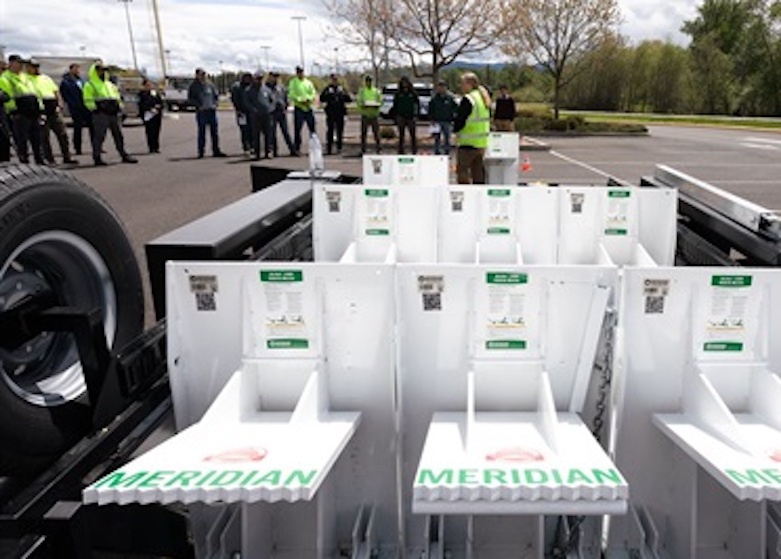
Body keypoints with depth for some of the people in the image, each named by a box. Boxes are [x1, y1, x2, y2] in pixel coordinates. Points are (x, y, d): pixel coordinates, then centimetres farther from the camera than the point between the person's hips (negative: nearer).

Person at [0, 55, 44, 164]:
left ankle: (40, 161, 16)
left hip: (33, 113, 7)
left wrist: (40, 108, 16)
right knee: (22, 140, -5)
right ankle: (24, 162, -1)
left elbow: (35, 93, 24)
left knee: (36, 139, 9)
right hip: (20, 115, -7)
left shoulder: (25, 76, 22)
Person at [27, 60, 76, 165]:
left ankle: (67, 157, 10)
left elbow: (56, 92, 19)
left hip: (53, 110, 5)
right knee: (44, 137, -2)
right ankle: (49, 159, 4)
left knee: (62, 134, 3)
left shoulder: (46, 78, 21)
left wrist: (59, 105, 3)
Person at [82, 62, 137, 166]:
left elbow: (117, 96, 27)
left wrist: (119, 105, 12)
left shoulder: (109, 84, 23)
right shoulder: (90, 85, 2)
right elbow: (88, 101, -5)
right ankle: (97, 158, -1)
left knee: (119, 135, 8)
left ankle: (124, 155, 14)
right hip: (100, 114, -6)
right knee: (99, 136, -6)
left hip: (114, 113, 6)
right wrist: (97, 107, -14)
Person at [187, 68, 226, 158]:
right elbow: (190, 99, -2)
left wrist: (215, 104, 0)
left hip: (212, 111, 4)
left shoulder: (210, 84, 8)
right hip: (201, 112, -3)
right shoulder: (193, 86, -1)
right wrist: (199, 106, -12)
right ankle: (201, 152, 7)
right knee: (202, 133, 0)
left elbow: (216, 95, 16)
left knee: (215, 132, 5)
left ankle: (216, 151, 13)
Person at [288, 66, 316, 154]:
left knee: (312, 128, 5)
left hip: (309, 108, 4)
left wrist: (309, 99, -13)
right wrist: (300, 100, -20)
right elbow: (291, 95, -9)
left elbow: (313, 93, 6)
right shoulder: (293, 82, 1)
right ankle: (297, 148, 3)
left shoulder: (308, 82, 12)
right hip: (298, 108, -4)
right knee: (297, 129, -3)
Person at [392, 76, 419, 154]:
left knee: (412, 135, 1)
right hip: (401, 117, 1)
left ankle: (414, 151, 8)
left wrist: (416, 116, -3)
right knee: (401, 135, 5)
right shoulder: (398, 94, 5)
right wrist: (396, 115, 0)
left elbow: (417, 104, 4)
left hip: (411, 117, -1)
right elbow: (395, 105, 9)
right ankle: (401, 151, 11)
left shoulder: (413, 93, 3)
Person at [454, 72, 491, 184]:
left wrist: (455, 128, 3)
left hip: (469, 143, -9)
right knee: (478, 173, 14)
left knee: (462, 171, -3)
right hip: (483, 142, 9)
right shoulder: (483, 98, 13)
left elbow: (460, 119, -17)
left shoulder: (467, 99, -15)